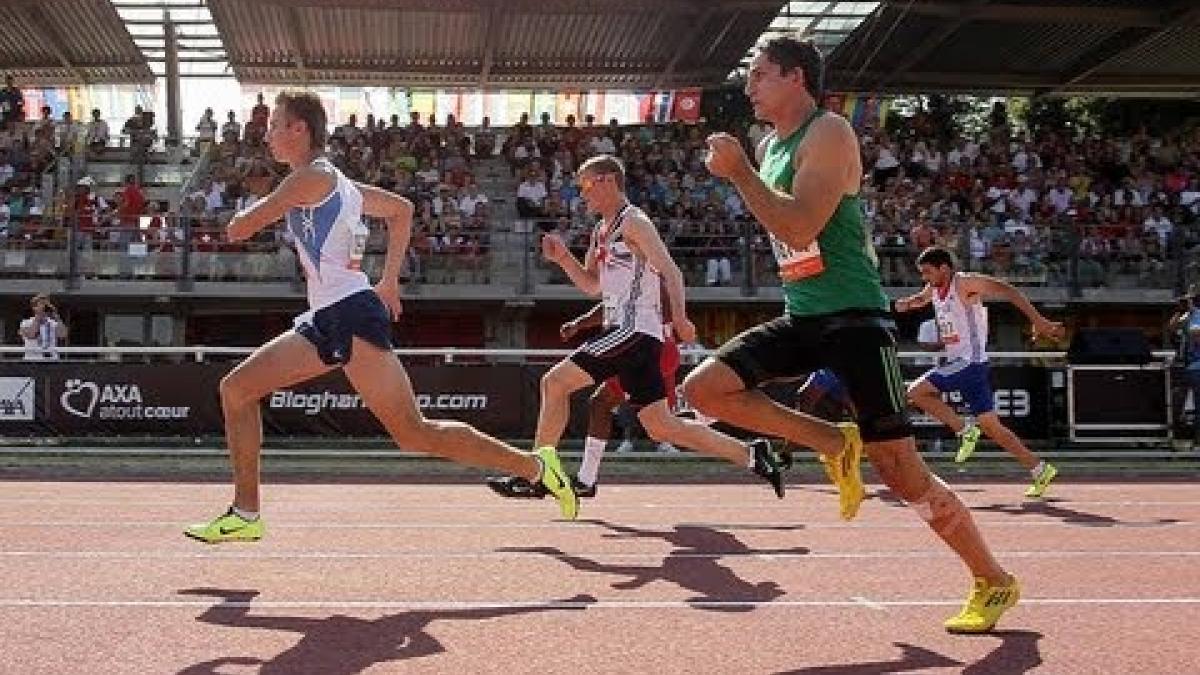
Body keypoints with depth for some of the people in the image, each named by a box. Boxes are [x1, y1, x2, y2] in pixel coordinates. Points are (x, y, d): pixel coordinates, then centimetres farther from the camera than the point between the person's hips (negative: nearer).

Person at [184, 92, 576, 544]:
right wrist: (390, 280, 28)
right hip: (324, 322, 10)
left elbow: (239, 228, -8)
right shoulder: (333, 182, 21)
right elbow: (402, 209, 32)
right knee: (236, 389, 8)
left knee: (414, 434, -10)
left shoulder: (312, 175, -7)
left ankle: (536, 465, -2)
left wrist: (244, 216, 17)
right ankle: (245, 515, 12)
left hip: (350, 314, -10)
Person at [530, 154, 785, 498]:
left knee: (554, 382, -9)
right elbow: (592, 285, 27)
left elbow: (670, 271, -14)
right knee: (662, 427, 8)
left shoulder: (633, 221, -6)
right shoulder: (601, 231, 21)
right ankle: (751, 455, 11)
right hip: (625, 333, 10)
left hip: (634, 331, -10)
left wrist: (679, 317, -27)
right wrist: (563, 258, 10)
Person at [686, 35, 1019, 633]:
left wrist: (739, 172, -20)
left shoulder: (828, 134, -13)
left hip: (853, 317, -8)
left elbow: (801, 228, -26)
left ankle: (994, 582, 12)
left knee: (900, 471, -7)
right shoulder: (769, 147, 14)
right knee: (704, 389, -6)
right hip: (800, 317, 8)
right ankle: (834, 443, 5)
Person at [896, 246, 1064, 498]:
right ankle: (1040, 470, 10)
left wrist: (1038, 320, -27)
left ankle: (966, 431, -5)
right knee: (990, 425, 7)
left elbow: (1007, 290, -18)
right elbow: (920, 299, 36)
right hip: (956, 363, 9)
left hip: (970, 362, -9)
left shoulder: (964, 283, -12)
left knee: (917, 392, -13)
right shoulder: (934, 289, 13)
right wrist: (906, 304, 10)